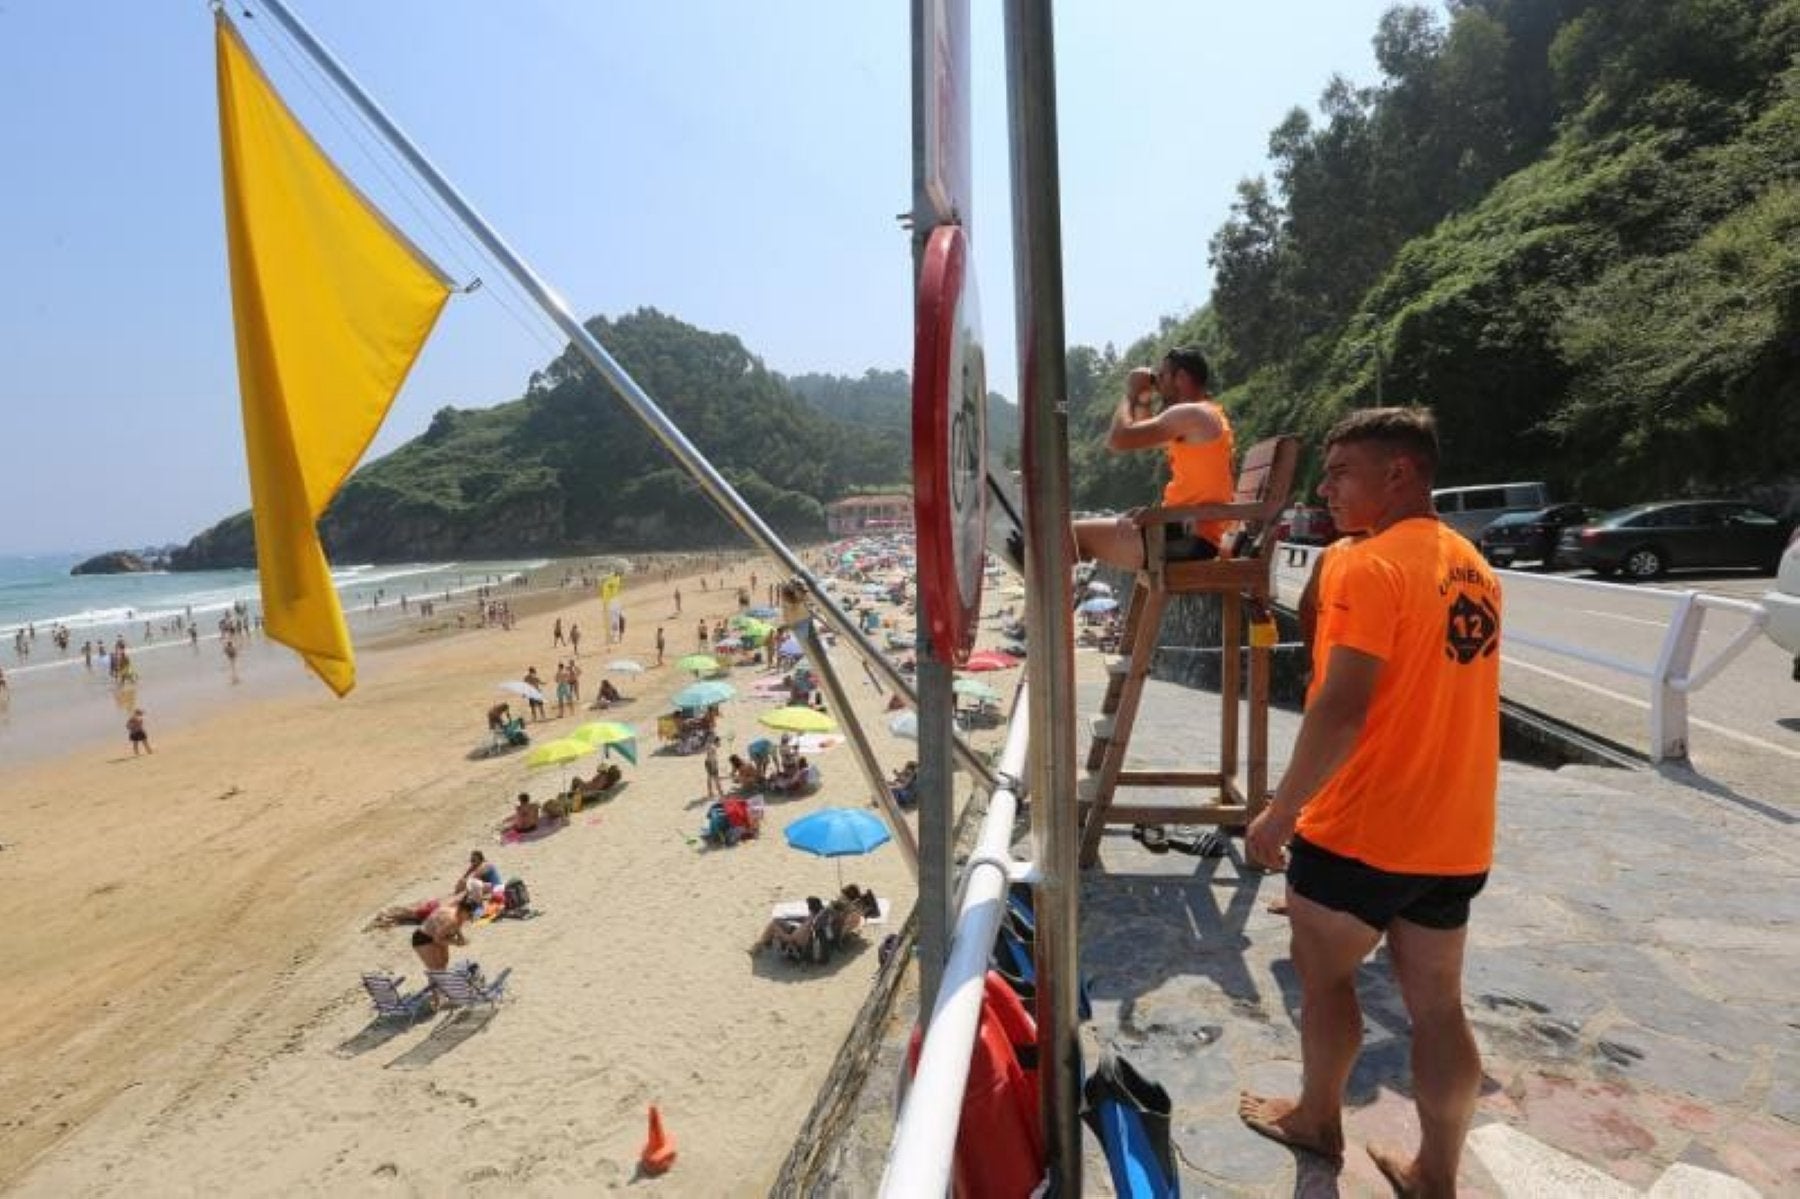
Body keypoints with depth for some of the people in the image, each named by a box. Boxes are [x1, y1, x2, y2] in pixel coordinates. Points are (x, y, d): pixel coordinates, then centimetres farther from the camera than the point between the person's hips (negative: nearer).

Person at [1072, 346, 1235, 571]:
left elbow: (1117, 441, -20)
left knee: (1075, 535, -13)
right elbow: (1147, 440, 30)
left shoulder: (1190, 414, -14)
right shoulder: (1205, 415, 19)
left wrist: (1130, 394, -3)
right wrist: (1144, 399, 15)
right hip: (1191, 532, 11)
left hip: (1189, 538, -11)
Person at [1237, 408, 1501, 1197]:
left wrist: (1281, 810, -15)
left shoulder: (1367, 567, -19)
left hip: (1360, 831, -7)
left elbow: (1341, 710, -24)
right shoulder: (1474, 568, 8)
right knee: (1436, 1005, 16)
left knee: (1322, 976, 16)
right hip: (1452, 836, 7)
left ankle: (1317, 1119, 36)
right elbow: (1441, 697, 15)